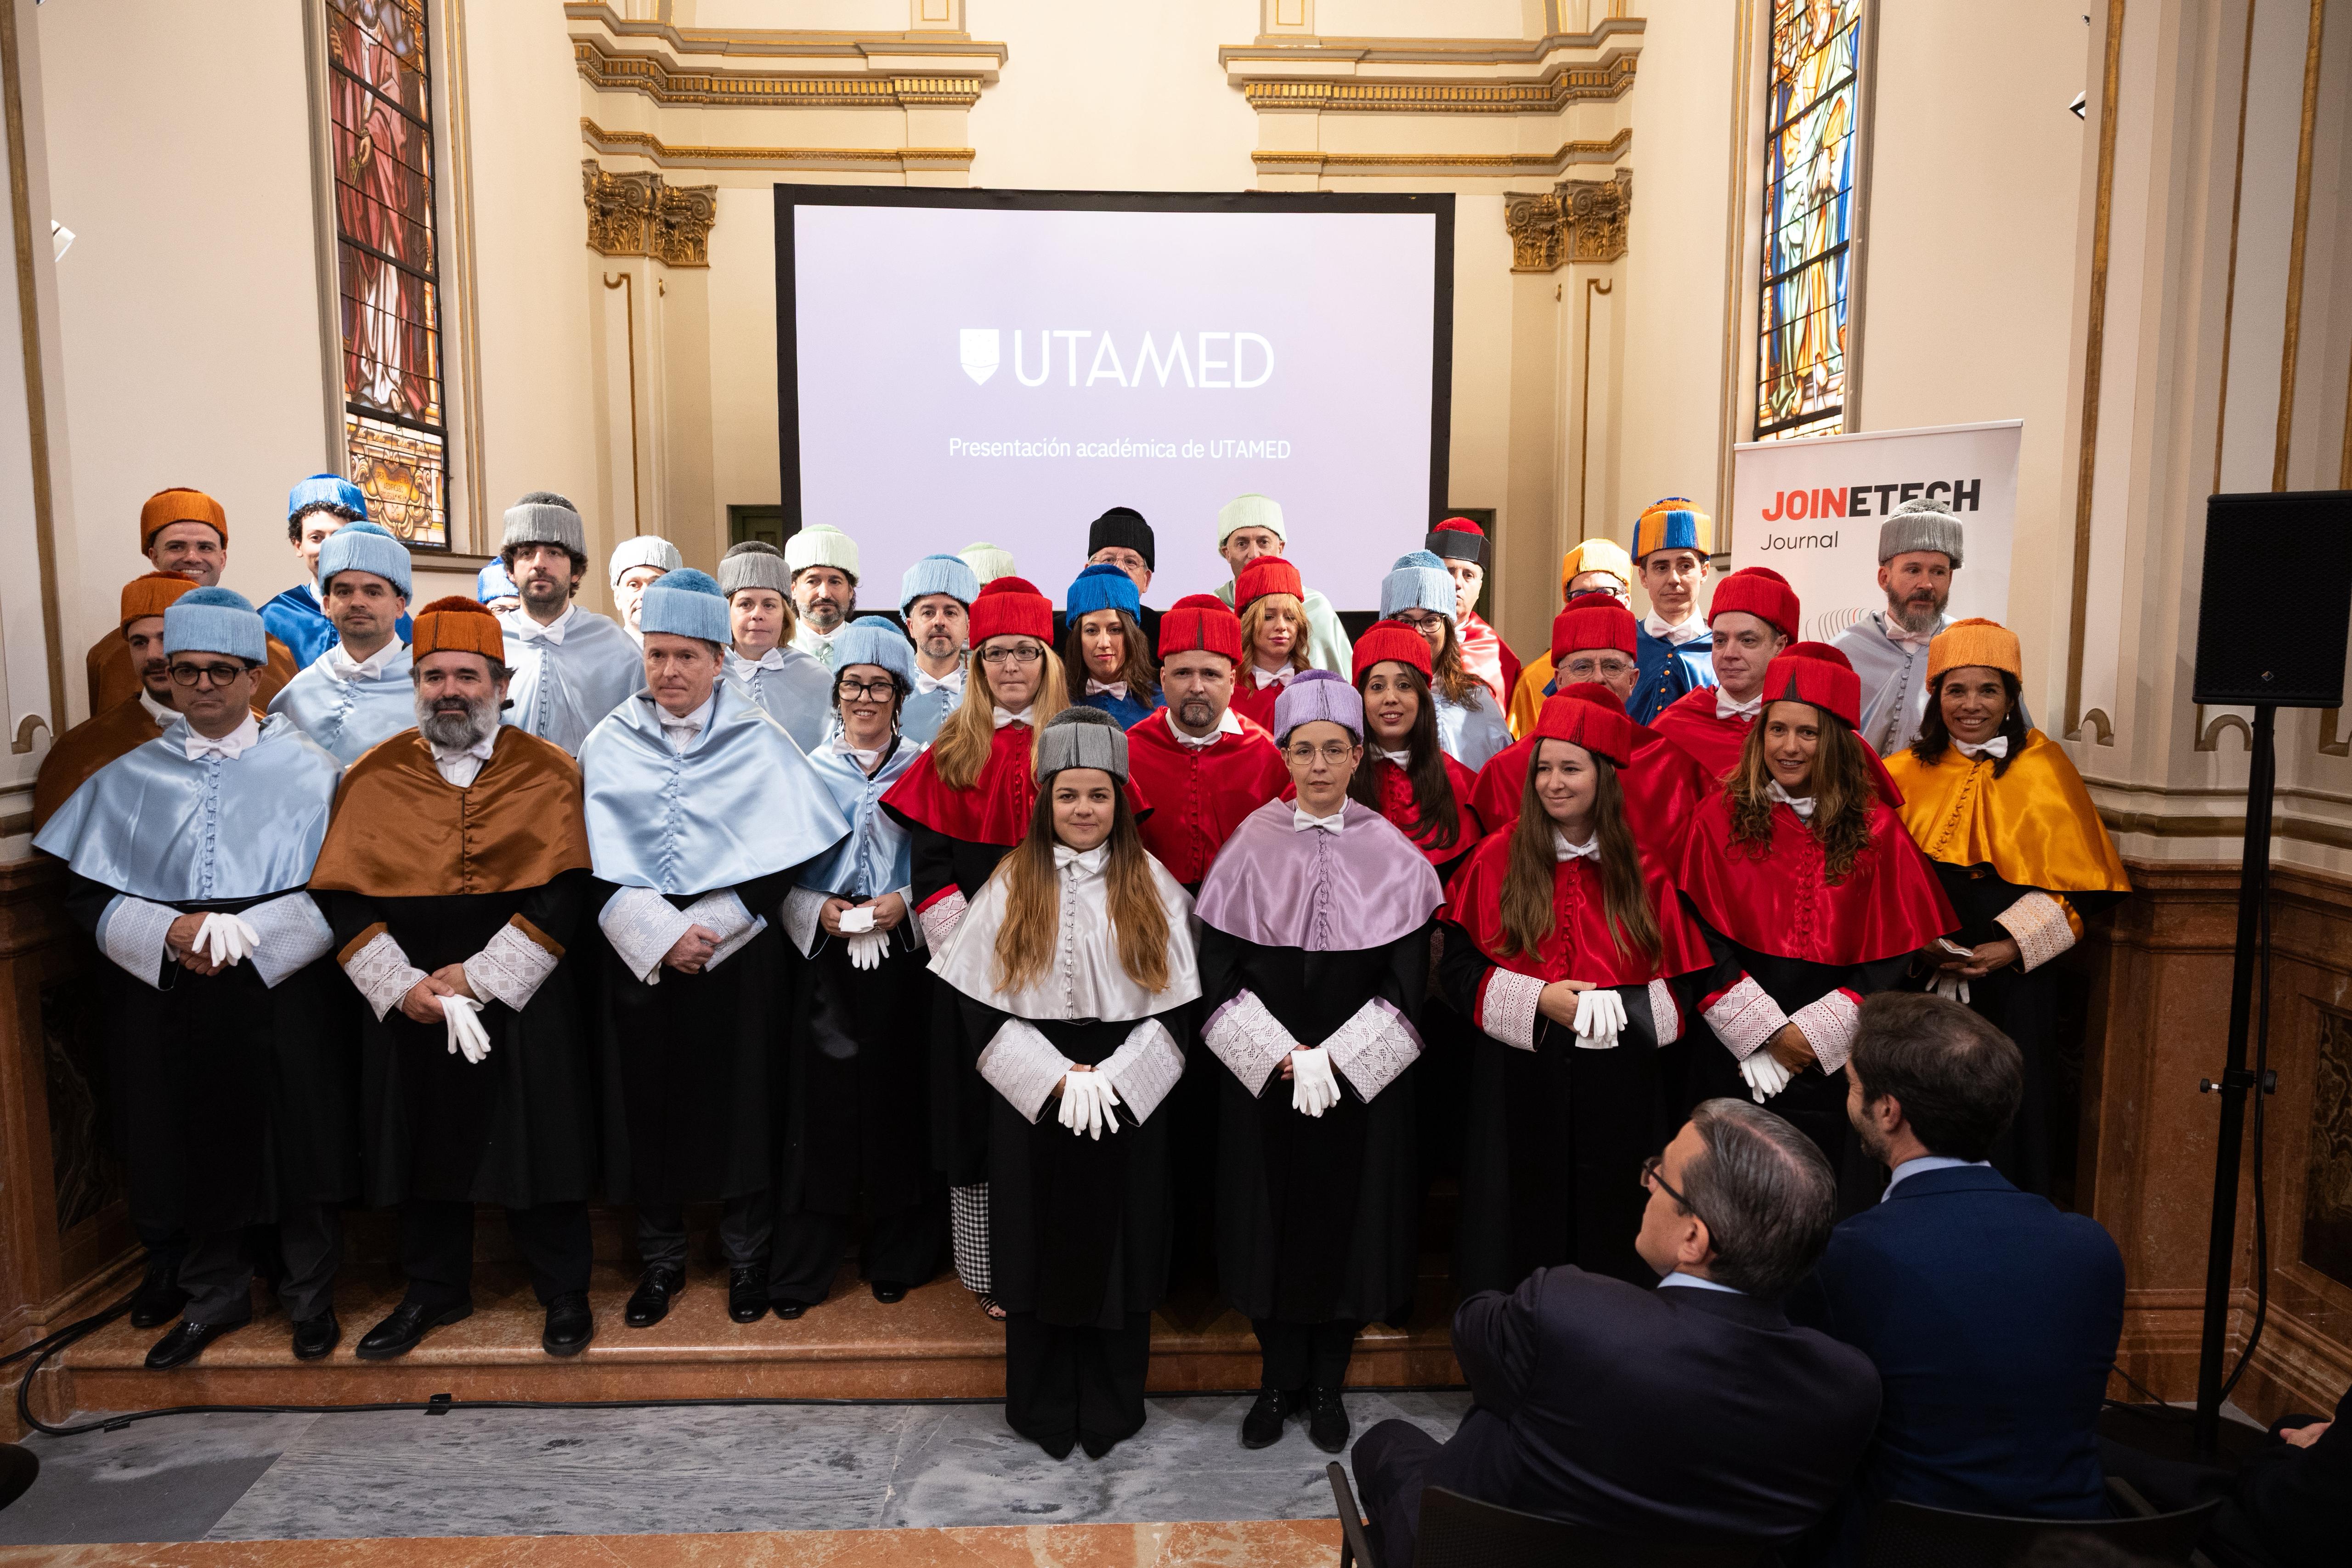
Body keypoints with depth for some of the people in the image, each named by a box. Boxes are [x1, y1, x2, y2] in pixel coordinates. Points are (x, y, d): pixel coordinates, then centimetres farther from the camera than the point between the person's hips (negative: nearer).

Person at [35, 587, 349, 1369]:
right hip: (167, 1003, 2)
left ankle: (311, 1296, 23)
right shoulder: (128, 777, 8)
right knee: (194, 1151, 10)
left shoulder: (308, 770, 1)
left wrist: (248, 931, -17)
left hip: (285, 993, -2)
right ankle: (215, 1297, 30)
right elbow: (87, 895, 5)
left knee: (299, 1147, 4)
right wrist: (169, 931, -13)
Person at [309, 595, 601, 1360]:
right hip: (407, 1002, 3)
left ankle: (564, 1293, 23)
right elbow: (344, 898, 0)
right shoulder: (374, 777, 3)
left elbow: (562, 892, -11)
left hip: (522, 999, -2)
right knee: (425, 1145, 14)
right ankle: (433, 1291, 33)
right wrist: (401, 985, -11)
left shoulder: (549, 772, -4)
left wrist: (478, 975, -16)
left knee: (538, 1144, 5)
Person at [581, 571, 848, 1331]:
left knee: (740, 1102, 5)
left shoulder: (758, 741, 0)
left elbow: (782, 857, -5)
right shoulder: (610, 743, 4)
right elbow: (595, 863, -1)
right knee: (648, 1104, 8)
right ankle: (662, 1259, 26)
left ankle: (746, 1255, 23)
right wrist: (658, 935, -13)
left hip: (739, 959, -1)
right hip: (639, 960, 2)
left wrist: (709, 929, -13)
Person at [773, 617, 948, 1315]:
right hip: (827, 959, 0)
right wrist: (817, 909, -9)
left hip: (904, 960, 0)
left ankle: (898, 1257, 20)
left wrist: (905, 900, -11)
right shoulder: (808, 770, 7)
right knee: (820, 1105, 1)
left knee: (902, 1100, 3)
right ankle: (800, 1271, 15)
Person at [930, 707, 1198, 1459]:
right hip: (1033, 1103, 0)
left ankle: (1110, 1411, 25)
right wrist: (1055, 1078, -13)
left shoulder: (1153, 887, 1)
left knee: (1117, 1248, 8)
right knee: (1041, 1248, 9)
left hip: (1127, 1106, 0)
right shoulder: (1011, 885, 0)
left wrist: (1111, 1079, -13)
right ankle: (1044, 1411, 26)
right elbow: (980, 1002, -3)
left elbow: (1176, 1002, -2)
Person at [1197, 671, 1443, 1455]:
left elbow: (1408, 976, -4)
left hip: (1364, 1078, 0)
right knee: (1270, 1219, 8)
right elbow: (1219, 968, -3)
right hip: (1263, 1075, 0)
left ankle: (1327, 1384, 27)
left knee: (1348, 1219, 8)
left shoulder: (1392, 854, -2)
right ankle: (1279, 1381, 26)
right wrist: (1281, 1055, -12)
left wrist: (1336, 1059, -12)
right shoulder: (1251, 845, -3)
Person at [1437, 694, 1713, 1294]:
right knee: (1522, 1227, 8)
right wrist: (1536, 1000, -16)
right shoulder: (1495, 861, -1)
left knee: (1607, 1231, 9)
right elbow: (1457, 966, -2)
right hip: (1518, 1083, 0)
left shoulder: (1643, 873, 1)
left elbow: (1682, 984, 3)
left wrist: (1614, 1006, -15)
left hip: (1618, 1088, 1)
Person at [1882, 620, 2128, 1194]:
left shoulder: (2043, 769, -2)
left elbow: (2075, 885, -4)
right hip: (1921, 976, 2)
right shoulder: (1910, 771, 6)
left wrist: (2011, 948, -15)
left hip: (2010, 981, -2)